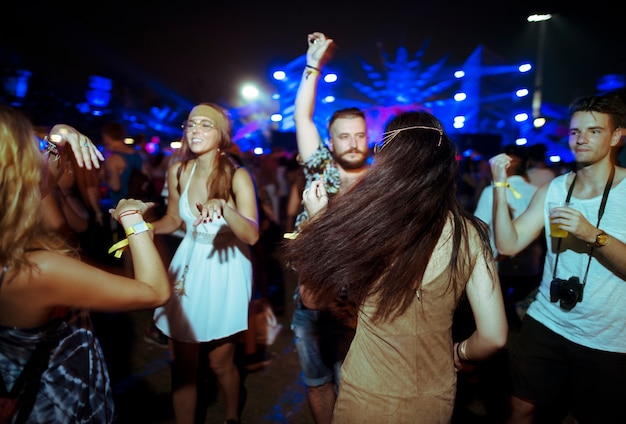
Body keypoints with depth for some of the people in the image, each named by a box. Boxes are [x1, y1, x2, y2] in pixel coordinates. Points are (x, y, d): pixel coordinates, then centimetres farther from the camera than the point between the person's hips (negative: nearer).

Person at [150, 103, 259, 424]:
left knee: (220, 363, 13)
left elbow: (252, 235, -27)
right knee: (182, 365, 11)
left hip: (225, 270, -3)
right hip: (188, 266, 3)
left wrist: (223, 207, -44)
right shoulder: (177, 171, -4)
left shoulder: (238, 176, -16)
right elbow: (173, 220, 11)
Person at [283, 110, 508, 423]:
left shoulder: (361, 221, -21)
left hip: (365, 396, -2)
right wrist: (457, 352, 7)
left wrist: (318, 220, -3)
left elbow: (312, 297, -7)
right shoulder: (468, 234, -16)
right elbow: (493, 337, -14)